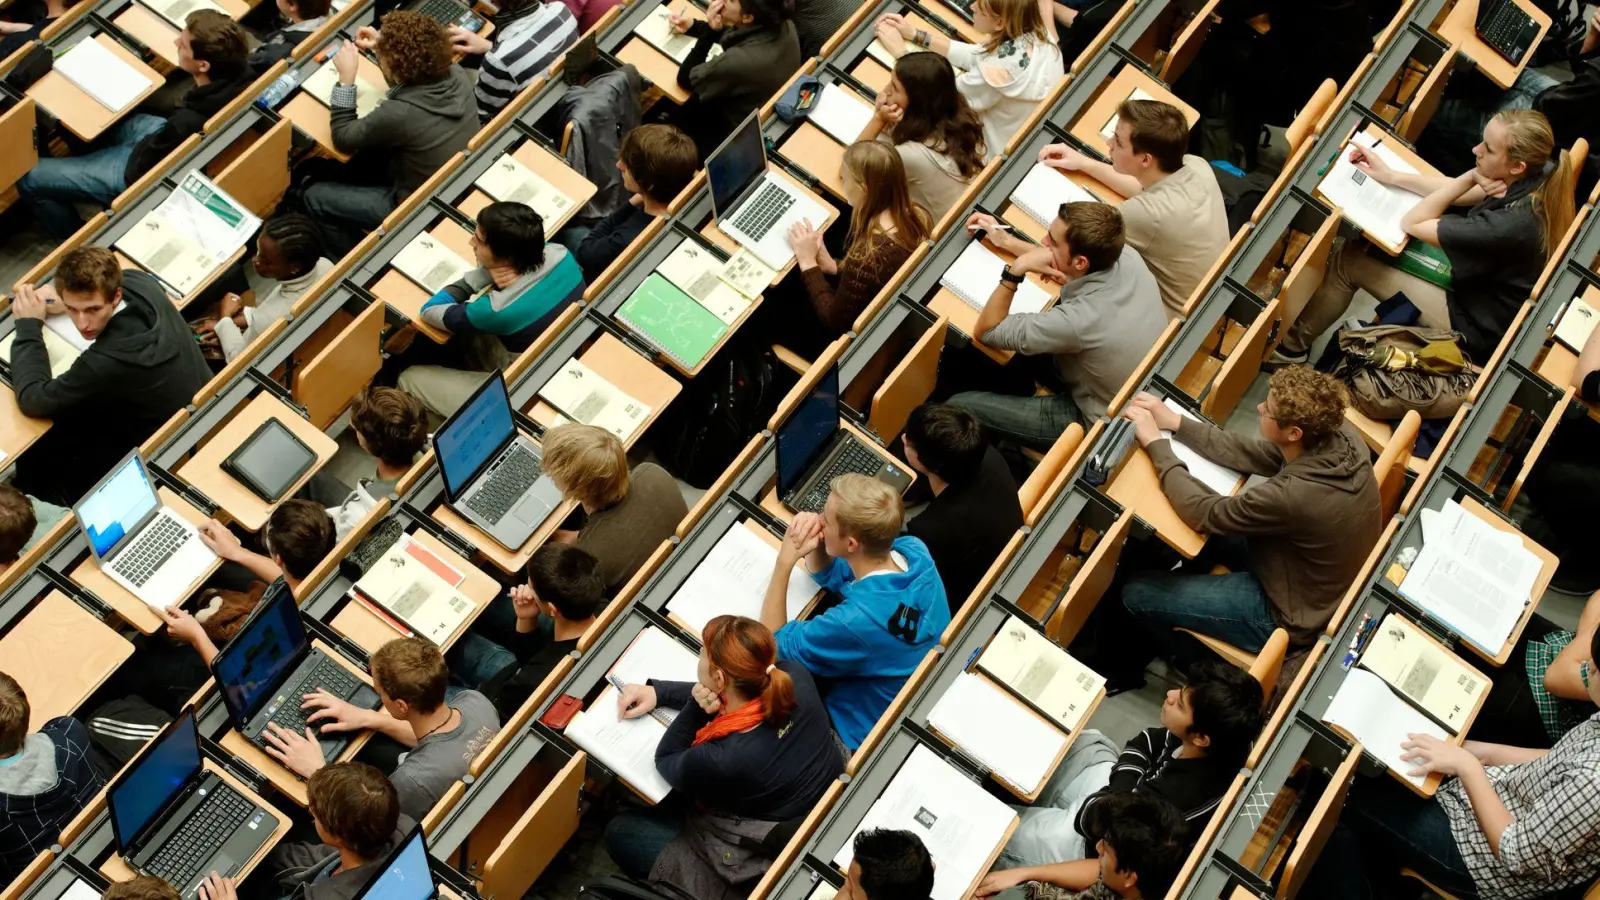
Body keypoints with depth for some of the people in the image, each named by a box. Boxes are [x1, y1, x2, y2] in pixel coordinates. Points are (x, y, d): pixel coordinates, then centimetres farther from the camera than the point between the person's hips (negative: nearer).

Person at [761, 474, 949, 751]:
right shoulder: (915, 552, -18)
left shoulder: (856, 622, -40)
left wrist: (784, 561, -25)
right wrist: (814, 544, -20)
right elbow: (828, 574, 1)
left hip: (872, 735, -7)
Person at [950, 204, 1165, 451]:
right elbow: (1060, 264, 6)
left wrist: (1016, 269, -29)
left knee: (959, 407, -2)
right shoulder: (1126, 255, -19)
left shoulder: (1079, 320, -40)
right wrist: (1007, 241, 4)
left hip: (1097, 421, -7)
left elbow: (985, 332, -24)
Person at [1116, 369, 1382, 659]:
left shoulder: (1293, 495, -40)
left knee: (1136, 594, 2)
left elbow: (1202, 514, -25)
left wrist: (1156, 443, -17)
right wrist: (1176, 422, -8)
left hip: (1291, 615, -7)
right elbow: (1253, 455, -6)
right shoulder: (1339, 432, -19)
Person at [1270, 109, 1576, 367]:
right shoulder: (1537, 178, -14)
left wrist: (1471, 177, -22)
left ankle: (1292, 345, 19)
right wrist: (1389, 176, -1)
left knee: (1348, 261, -3)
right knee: (1357, 248, 11)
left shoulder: (1511, 225, -38)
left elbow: (1412, 223, -25)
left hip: (1475, 328, -8)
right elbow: (1458, 192, 3)